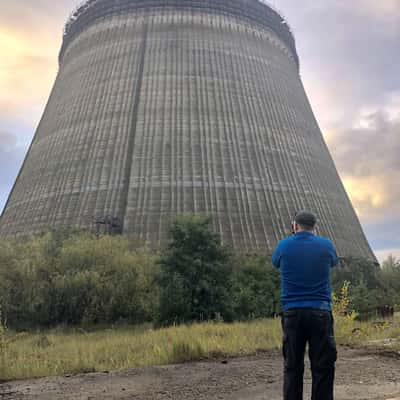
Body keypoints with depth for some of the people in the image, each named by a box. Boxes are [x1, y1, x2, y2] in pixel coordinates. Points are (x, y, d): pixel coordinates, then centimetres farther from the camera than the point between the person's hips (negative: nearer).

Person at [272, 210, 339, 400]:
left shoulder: (284, 246, -1)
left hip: (292, 313, 1)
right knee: (322, 368, 6)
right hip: (320, 312, 0)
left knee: (292, 367, 8)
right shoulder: (326, 245, -1)